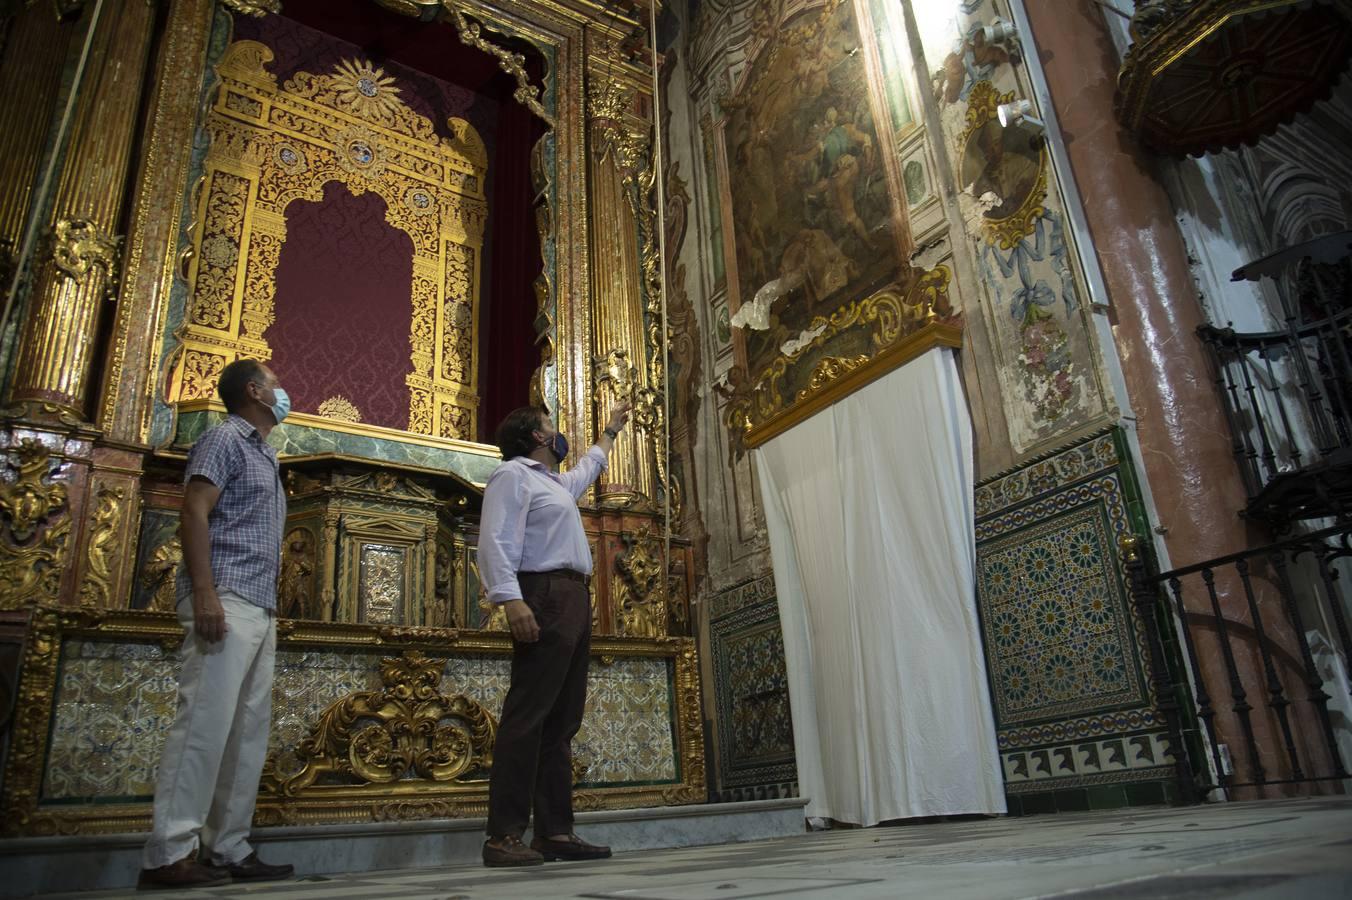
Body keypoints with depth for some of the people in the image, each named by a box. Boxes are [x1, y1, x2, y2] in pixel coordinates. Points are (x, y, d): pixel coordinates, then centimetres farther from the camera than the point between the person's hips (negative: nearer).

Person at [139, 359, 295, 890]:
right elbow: (194, 513, -11)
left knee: (248, 733, 5)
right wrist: (205, 593, -22)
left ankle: (227, 850, 9)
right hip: (225, 600, -9)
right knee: (205, 724, -12)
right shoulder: (225, 438, 0)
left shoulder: (265, 458, 26)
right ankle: (170, 853, -8)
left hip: (259, 609, 9)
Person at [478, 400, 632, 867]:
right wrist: (511, 600, -26)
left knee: (562, 721, 5)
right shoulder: (513, 474, 0)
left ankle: (555, 832, 7)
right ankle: (504, 835, -11)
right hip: (544, 596, -10)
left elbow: (588, 467, 51)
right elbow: (496, 541, -14)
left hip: (574, 600, 10)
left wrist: (611, 430, 61)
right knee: (528, 715, -13)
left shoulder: (556, 482, 28)